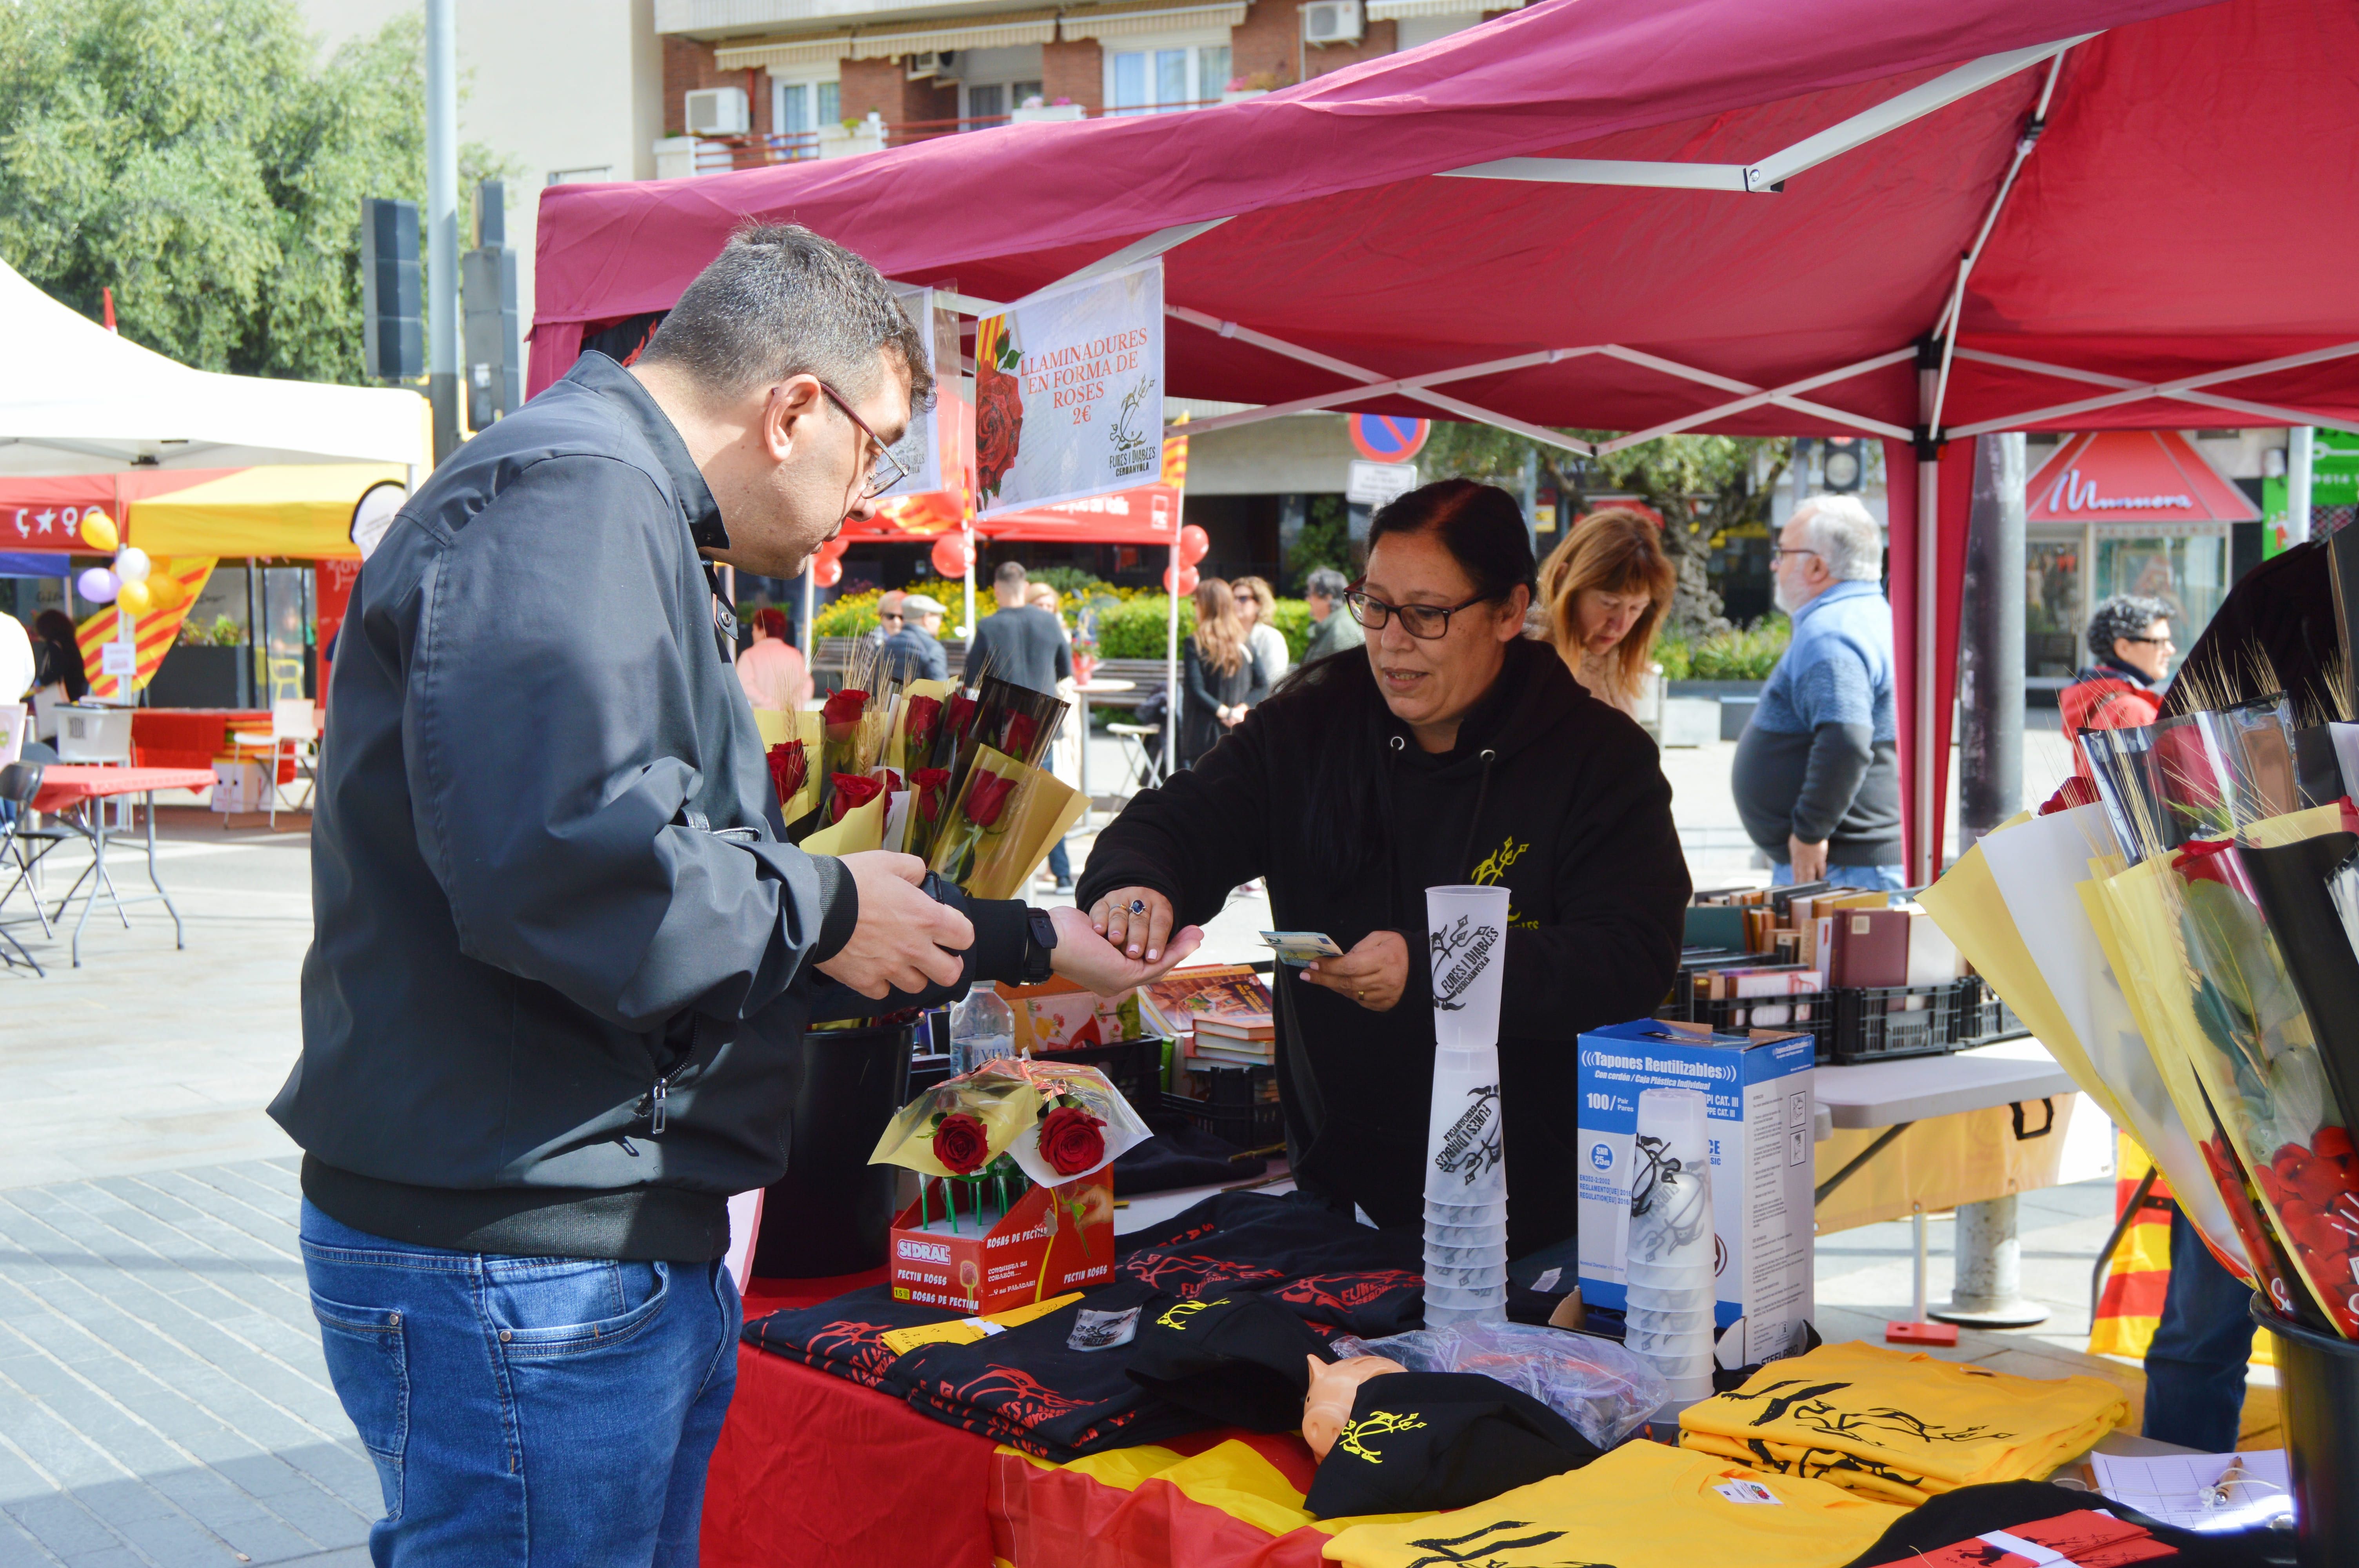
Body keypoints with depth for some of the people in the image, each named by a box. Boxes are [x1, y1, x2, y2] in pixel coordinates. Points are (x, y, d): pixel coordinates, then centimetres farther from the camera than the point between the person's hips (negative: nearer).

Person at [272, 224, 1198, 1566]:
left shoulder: (633, 522, 20)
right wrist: (825, 907, -14)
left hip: (640, 1248, 11)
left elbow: (718, 901, 26)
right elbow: (567, 863, -31)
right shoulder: (568, 498, -16)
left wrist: (1025, 945, 28)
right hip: (518, 1265, -11)